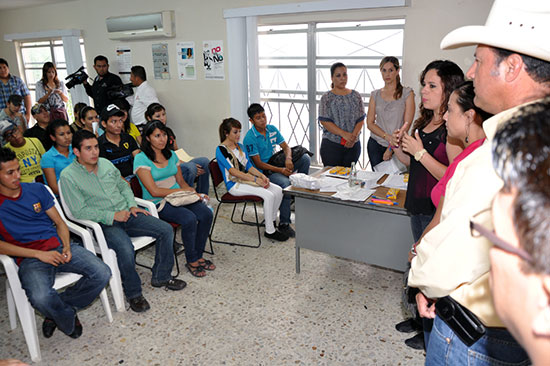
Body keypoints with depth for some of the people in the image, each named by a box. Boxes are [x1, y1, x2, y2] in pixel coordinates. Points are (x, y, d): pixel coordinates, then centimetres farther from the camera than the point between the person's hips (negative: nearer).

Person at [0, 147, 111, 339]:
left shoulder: (37, 189, 14)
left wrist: (66, 247, -4)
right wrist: (39, 254, -14)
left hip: (58, 246, 4)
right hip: (29, 259, -4)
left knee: (102, 274, -19)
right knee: (40, 298, -34)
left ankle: (56, 312, 2)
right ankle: (70, 320, 1)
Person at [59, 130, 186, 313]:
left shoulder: (106, 163, 11)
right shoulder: (68, 176, -8)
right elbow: (79, 211, -13)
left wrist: (132, 205, 5)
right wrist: (112, 216, -17)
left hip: (126, 214, 6)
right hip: (103, 224, -6)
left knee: (166, 230, -8)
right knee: (125, 249, -34)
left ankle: (161, 277, 9)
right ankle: (133, 293, -8)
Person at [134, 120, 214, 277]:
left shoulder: (171, 155, 13)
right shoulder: (141, 159, -8)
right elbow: (154, 191, -16)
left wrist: (192, 191, -5)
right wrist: (183, 191, -16)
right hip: (158, 204, -6)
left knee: (206, 213, -19)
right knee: (189, 218, -30)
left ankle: (198, 256, -3)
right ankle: (191, 261, -9)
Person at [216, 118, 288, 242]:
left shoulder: (240, 147, 14)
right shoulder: (221, 150, -10)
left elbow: (249, 166, 14)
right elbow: (233, 172, -19)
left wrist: (262, 176, -6)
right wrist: (255, 179, -23)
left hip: (246, 179, 8)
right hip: (234, 185, -8)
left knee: (278, 190, -9)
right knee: (269, 195, -25)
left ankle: (271, 221, 8)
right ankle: (270, 231, -13)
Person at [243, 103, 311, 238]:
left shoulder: (272, 129, 5)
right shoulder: (250, 138, -15)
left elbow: (286, 147, 8)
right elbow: (258, 164, -17)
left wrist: (288, 158, -17)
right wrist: (280, 170, -23)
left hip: (276, 163, 7)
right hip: (263, 171, -7)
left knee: (305, 158, -12)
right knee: (285, 183, -34)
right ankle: (283, 224, -25)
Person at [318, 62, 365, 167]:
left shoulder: (356, 96, 9)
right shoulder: (326, 98, 0)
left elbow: (361, 120, 5)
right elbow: (324, 121, -9)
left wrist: (353, 136, -13)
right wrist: (344, 134, -18)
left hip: (353, 145, 3)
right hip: (331, 145, -3)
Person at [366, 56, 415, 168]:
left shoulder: (407, 93, 0)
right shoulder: (375, 94, 9)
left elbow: (407, 124, -6)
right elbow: (370, 123, 3)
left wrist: (391, 147, -12)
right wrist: (387, 137, -13)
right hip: (375, 144, 3)